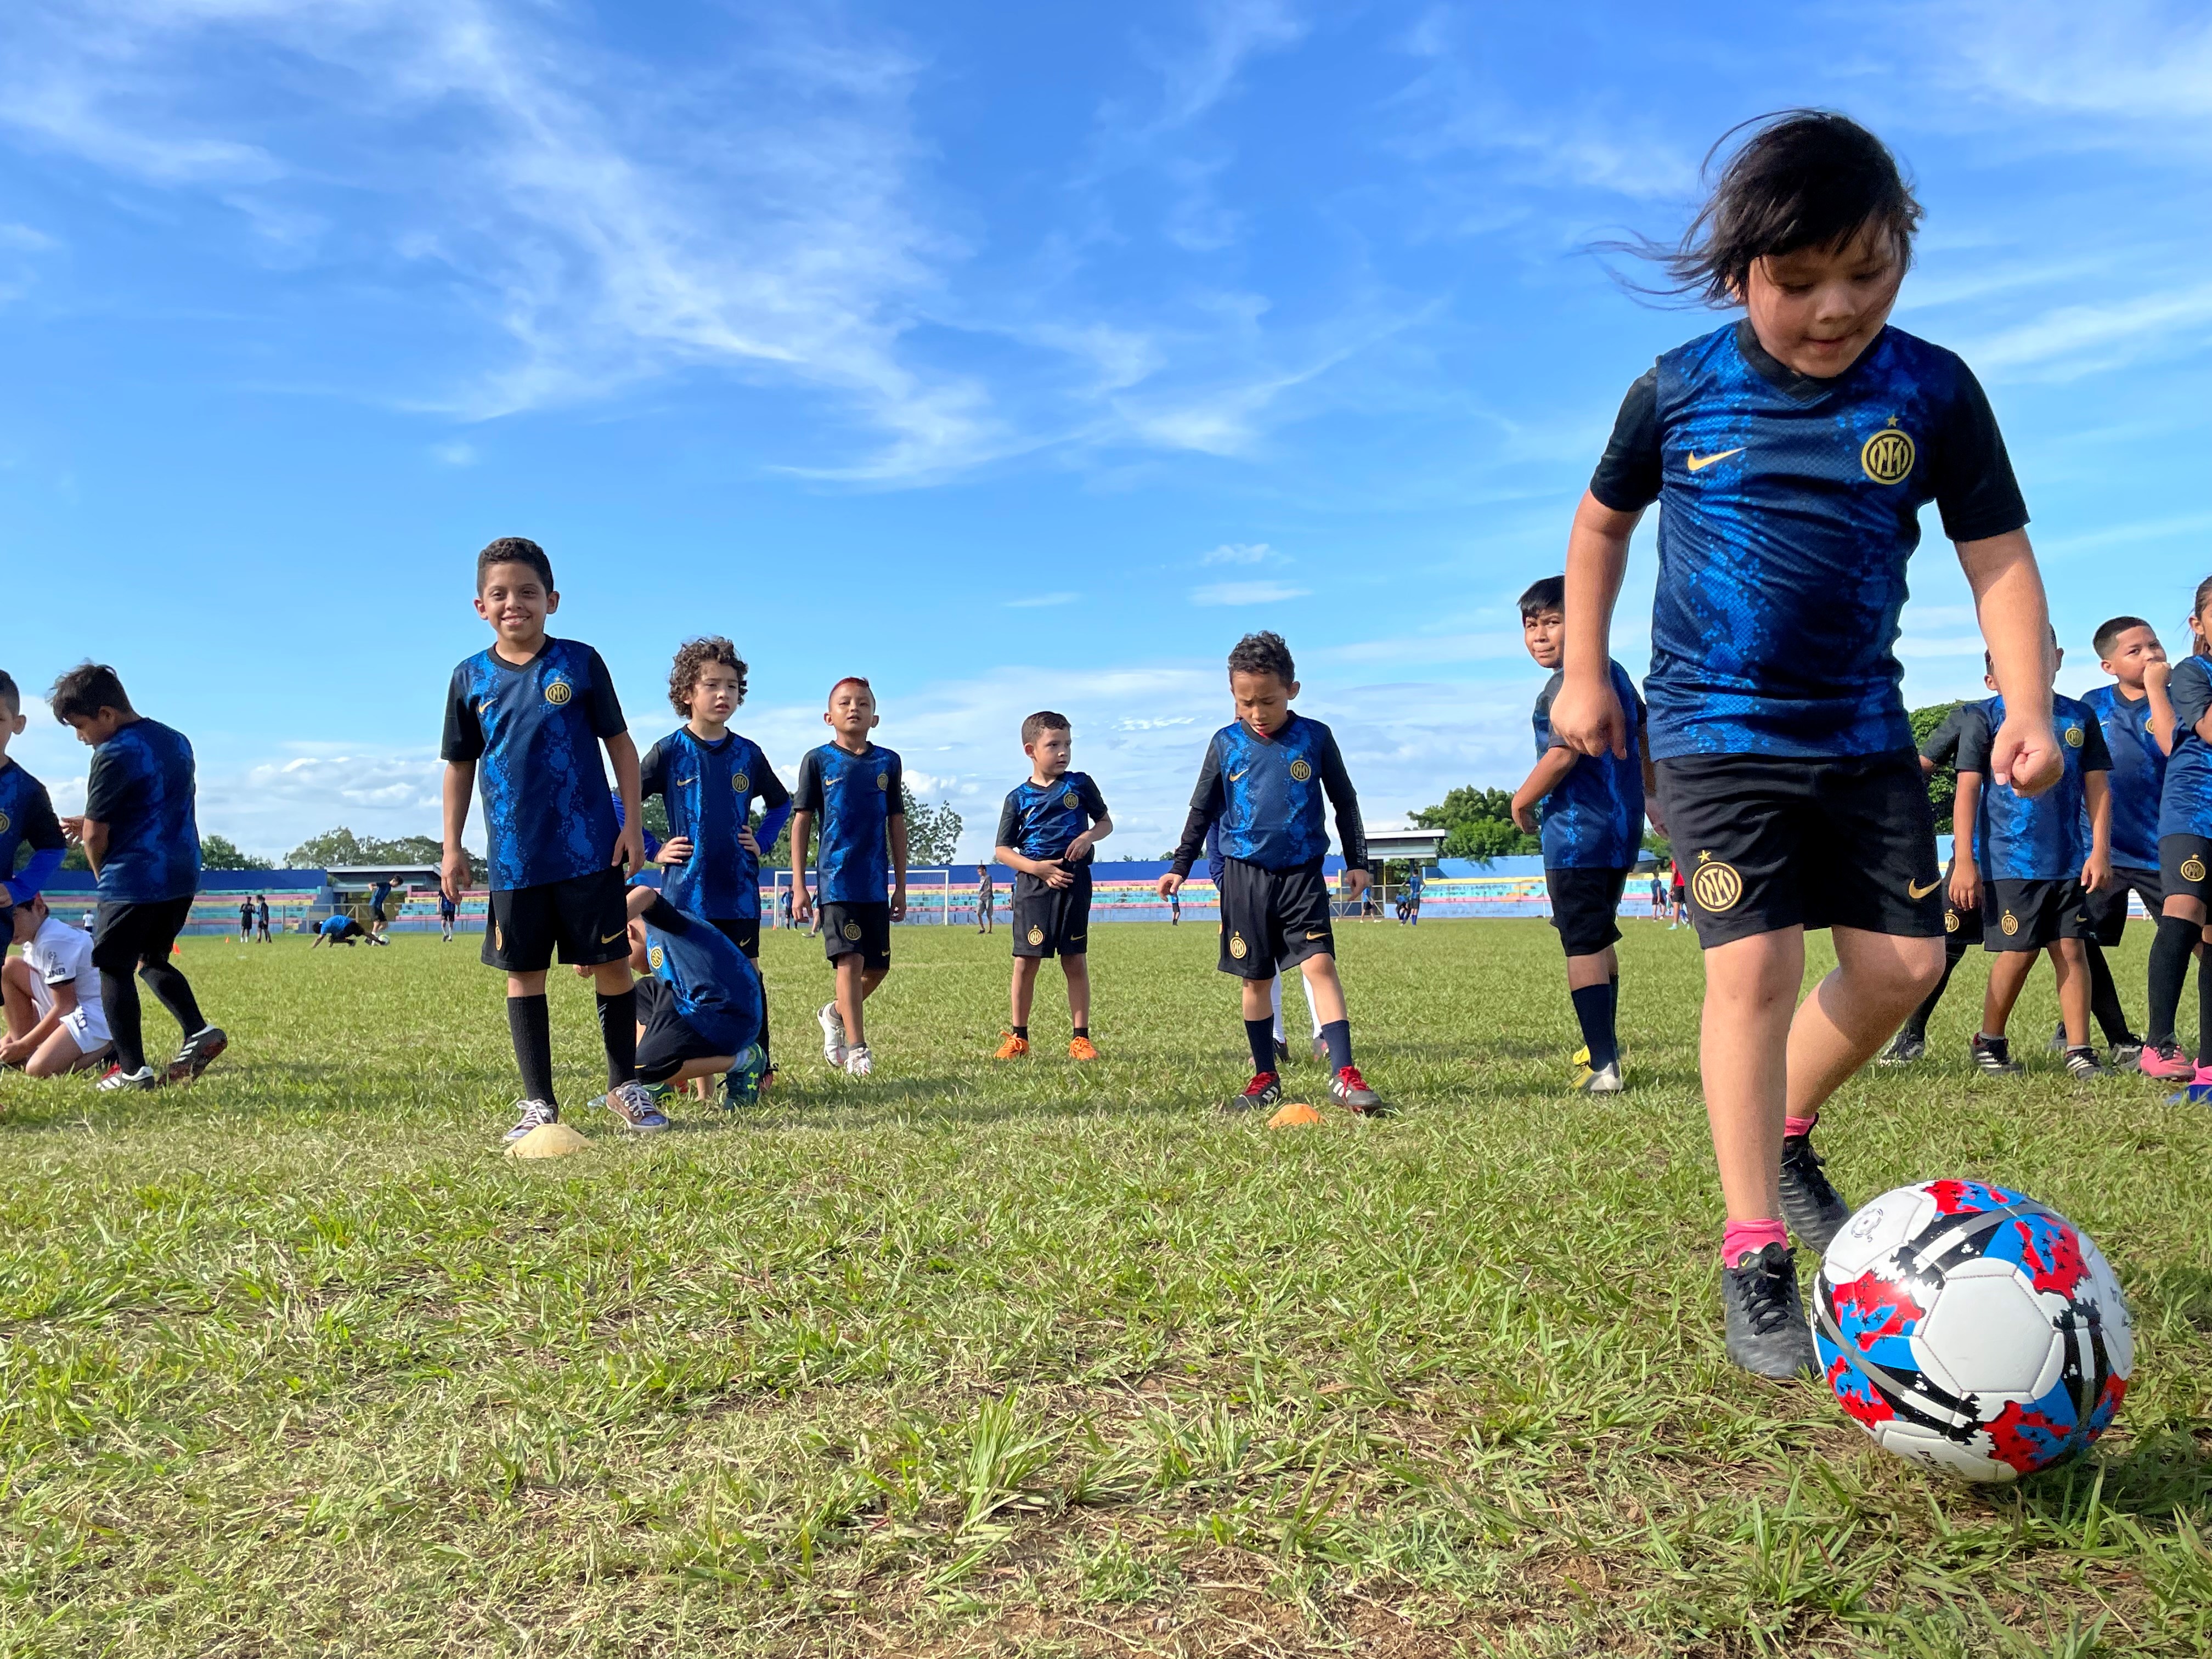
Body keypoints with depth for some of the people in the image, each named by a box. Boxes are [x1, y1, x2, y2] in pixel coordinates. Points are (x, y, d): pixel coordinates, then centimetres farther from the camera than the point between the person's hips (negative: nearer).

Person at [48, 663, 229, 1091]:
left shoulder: (114, 755, -14)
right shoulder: (176, 741, 12)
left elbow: (94, 836, -10)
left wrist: (104, 876, 8)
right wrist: (93, 824, 17)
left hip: (133, 879, -8)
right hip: (182, 876, 8)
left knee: (114, 970, 3)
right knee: (151, 960, 21)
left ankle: (133, 1070, 3)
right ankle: (199, 1032, 5)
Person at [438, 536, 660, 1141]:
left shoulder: (580, 663, -1)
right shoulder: (471, 678, 5)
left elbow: (620, 744, 3)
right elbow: (460, 766, 11)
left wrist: (632, 824, -2)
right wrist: (452, 847, 8)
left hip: (590, 849, -2)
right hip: (513, 858, 2)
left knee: (612, 962, 2)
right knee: (524, 973, 7)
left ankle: (624, 1085, 19)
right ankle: (538, 1101, 17)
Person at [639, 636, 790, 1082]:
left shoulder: (748, 754, 6)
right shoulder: (670, 751, -3)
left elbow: (781, 803, 22)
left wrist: (762, 841, 8)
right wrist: (653, 852, -4)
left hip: (739, 889, 3)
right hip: (686, 889, -2)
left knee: (747, 975, 5)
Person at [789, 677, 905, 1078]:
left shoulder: (888, 763, 8)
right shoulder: (818, 760, 1)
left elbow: (896, 824, 11)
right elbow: (801, 821, 1)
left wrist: (900, 887, 11)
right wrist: (799, 885, -4)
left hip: (876, 883, 4)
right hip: (836, 879, -4)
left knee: (878, 966, 7)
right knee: (850, 959, -11)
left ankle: (835, 1014, 33)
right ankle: (857, 1049, -3)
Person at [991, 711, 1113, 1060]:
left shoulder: (1080, 784, 6)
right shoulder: (1018, 797, 3)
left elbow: (1106, 823, 15)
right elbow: (1002, 850, 3)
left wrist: (1088, 836, -8)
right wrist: (1037, 867, -11)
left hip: (1074, 881, 0)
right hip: (1032, 885, 0)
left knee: (1075, 961, 4)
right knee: (1026, 961, 1)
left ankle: (1081, 1038, 11)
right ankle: (1018, 1037, 13)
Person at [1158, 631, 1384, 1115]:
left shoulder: (1315, 738, -1)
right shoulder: (1225, 744, 2)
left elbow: (1345, 802, 8)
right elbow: (1203, 810, 12)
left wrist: (1357, 861, 7)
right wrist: (1180, 866, 9)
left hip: (1302, 874, -2)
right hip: (1245, 875, 2)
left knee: (1320, 963, -15)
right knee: (1255, 979, 8)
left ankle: (1345, 1075, -14)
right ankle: (1265, 1079, 19)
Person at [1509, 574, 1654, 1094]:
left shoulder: (1569, 682, -15)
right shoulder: (1615, 673, 14)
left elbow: (1562, 755, -23)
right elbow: (1646, 739, 24)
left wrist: (1521, 802, -8)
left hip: (1578, 832, -10)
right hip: (1622, 828, 10)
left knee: (1582, 945, -7)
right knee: (1600, 939, 21)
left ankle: (1603, 1065, -10)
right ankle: (1604, 1048, 32)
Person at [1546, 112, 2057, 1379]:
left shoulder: (1934, 393, -2)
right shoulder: (1679, 390, -4)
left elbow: (1999, 555, -1)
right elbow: (1605, 521, 11)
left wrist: (2029, 705, -15)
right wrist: (1584, 673, 6)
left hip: (1862, 729, 3)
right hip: (1715, 729, -3)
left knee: (1906, 961, 3)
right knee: (1754, 964, -14)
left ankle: (1787, 1131, 31)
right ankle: (1756, 1263, -8)